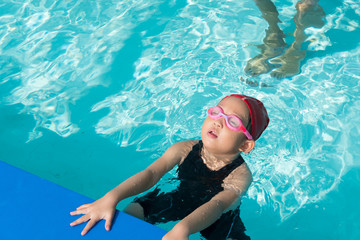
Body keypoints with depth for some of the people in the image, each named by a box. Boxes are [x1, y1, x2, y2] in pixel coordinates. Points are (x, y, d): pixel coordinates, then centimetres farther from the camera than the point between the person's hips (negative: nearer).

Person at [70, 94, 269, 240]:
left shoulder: (240, 175, -31)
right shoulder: (185, 149, -22)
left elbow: (217, 206, -49)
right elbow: (151, 173, -32)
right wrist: (112, 197, -48)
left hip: (218, 219, -2)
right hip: (180, 199, 3)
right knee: (130, 213, -8)